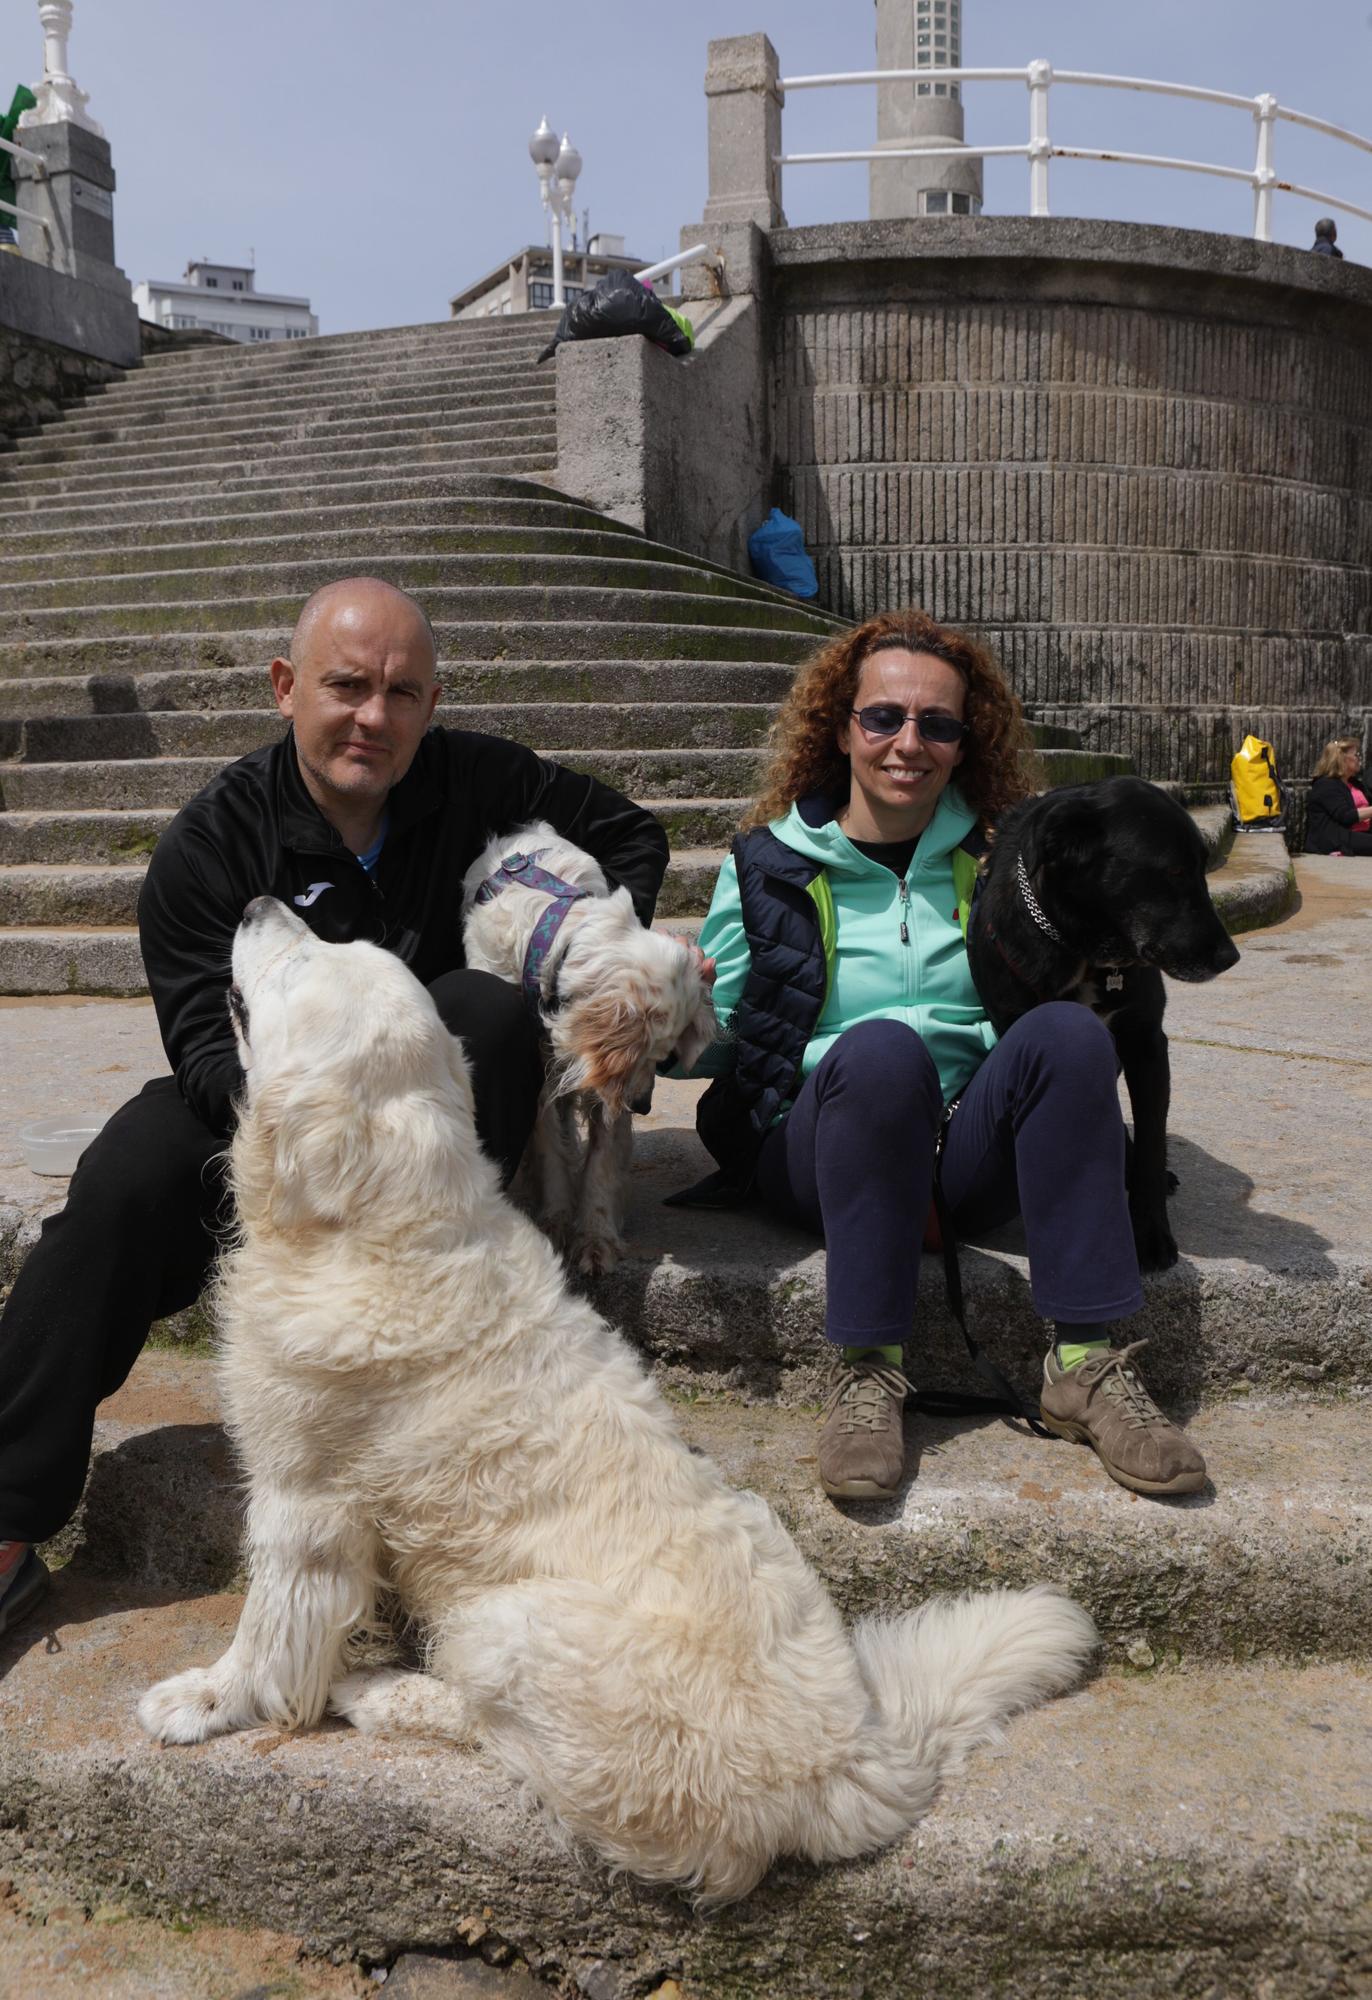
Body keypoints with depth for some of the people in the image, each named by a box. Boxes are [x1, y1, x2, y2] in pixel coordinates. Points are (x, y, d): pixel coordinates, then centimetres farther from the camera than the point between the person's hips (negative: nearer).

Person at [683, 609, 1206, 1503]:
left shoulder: (992, 860, 13)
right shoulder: (771, 861, 6)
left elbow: (1026, 1010, 17)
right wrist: (670, 1006, -16)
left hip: (965, 1149, 3)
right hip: (819, 1145, -2)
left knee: (1069, 1028, -26)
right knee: (882, 1047, -35)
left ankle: (1087, 1364, -24)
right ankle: (868, 1372, -27)